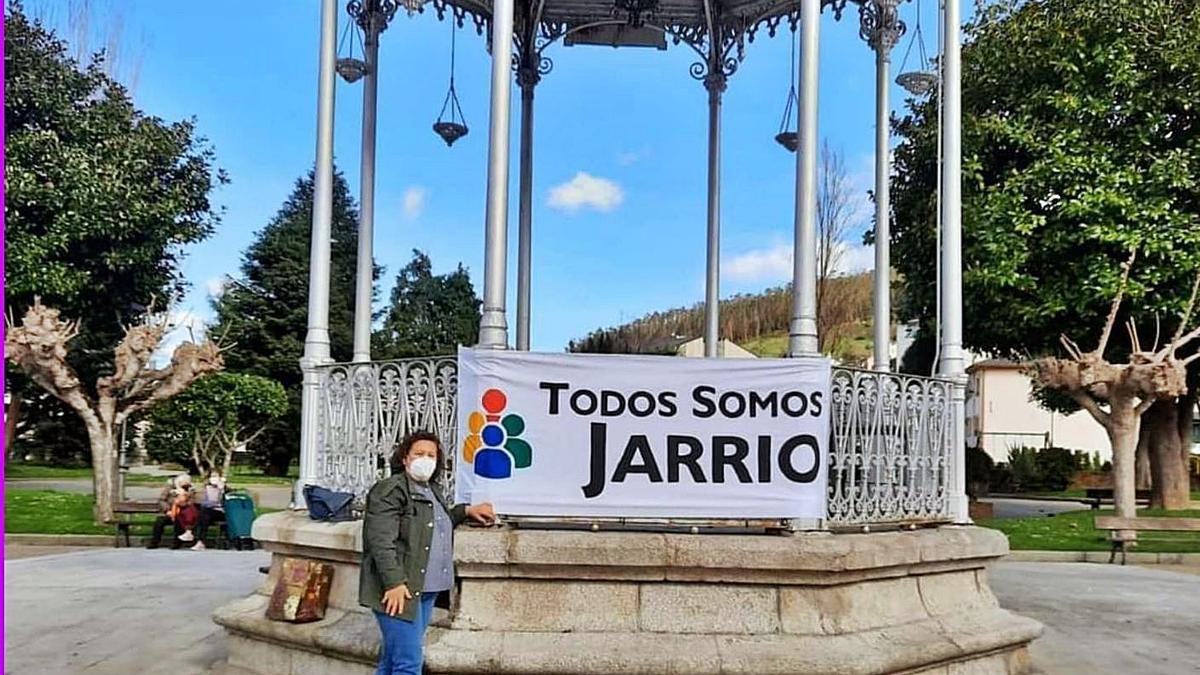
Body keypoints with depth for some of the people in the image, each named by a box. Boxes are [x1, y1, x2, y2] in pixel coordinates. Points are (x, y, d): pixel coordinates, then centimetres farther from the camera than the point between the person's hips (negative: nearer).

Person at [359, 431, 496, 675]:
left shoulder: (433, 490, 18)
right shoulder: (390, 490, -9)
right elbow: (382, 541, -18)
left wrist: (466, 511, 31)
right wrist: (394, 583, -24)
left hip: (426, 590, 8)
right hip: (399, 590, -8)